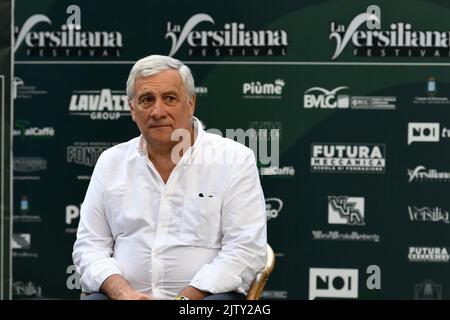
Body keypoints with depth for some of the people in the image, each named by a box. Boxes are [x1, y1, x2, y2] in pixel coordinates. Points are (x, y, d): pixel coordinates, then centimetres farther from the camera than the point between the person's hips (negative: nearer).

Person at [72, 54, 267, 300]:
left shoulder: (235, 159, 3)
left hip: (203, 296, -1)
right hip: (126, 294, 1)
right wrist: (122, 293, -8)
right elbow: (90, 245, 12)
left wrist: (185, 298, -14)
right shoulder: (111, 162, 14)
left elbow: (245, 250, -5)